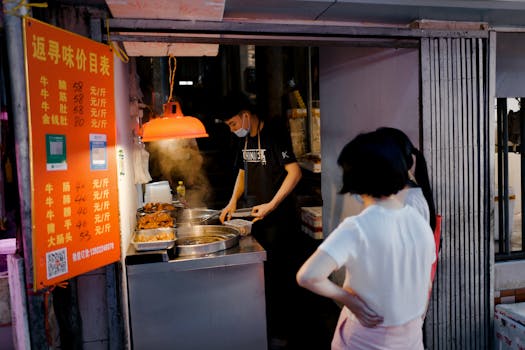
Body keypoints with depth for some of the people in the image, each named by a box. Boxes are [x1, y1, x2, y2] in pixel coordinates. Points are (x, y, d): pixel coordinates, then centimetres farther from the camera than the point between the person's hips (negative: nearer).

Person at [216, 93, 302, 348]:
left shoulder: (274, 134, -13)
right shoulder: (244, 139, 11)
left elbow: (294, 172, -19)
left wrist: (271, 205, -22)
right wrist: (233, 202, 8)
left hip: (276, 217, -7)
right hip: (251, 214, 7)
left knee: (276, 274, 0)